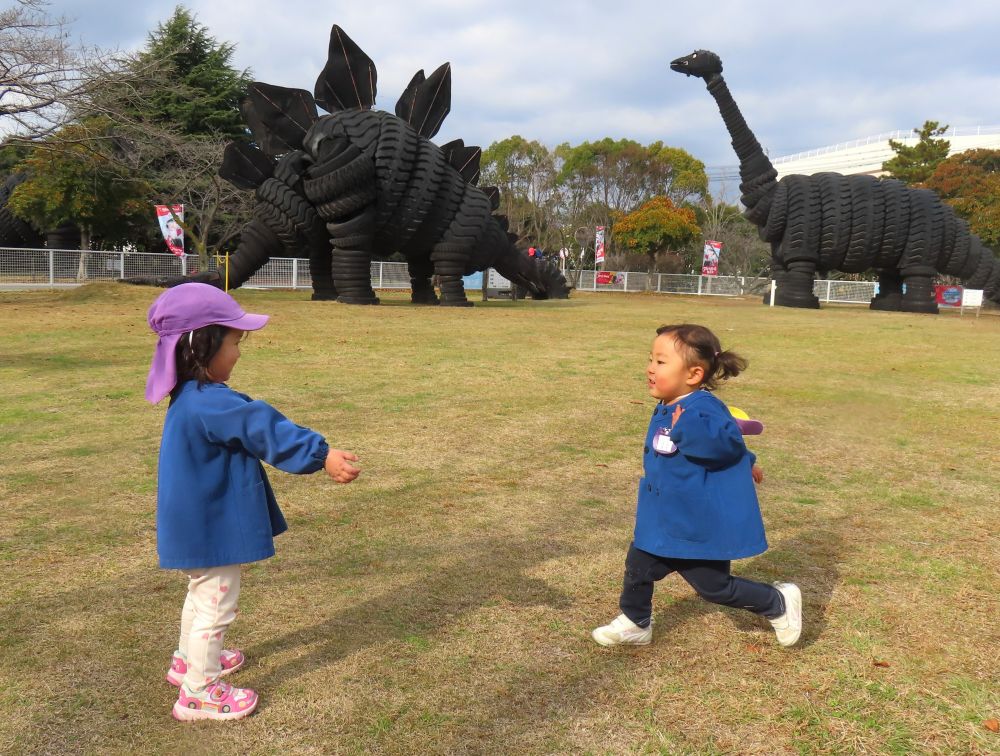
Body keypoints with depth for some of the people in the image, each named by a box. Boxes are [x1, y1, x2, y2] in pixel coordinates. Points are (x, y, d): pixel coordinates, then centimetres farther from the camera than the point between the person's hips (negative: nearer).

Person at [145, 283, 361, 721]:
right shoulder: (211, 403, -29)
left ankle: (189, 661, 48)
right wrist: (321, 455, -35)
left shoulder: (191, 397, 6)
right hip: (212, 526, -11)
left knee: (202, 595, 29)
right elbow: (264, 429, -34)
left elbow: (251, 428, 16)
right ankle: (198, 693, 18)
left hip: (197, 523, 11)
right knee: (215, 606, 4)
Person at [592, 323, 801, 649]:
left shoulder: (703, 409, -26)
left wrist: (689, 429, -48)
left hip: (700, 525, -8)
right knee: (638, 566, 13)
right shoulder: (665, 410, 3)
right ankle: (635, 624, 35)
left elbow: (729, 443, -38)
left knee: (715, 586, 9)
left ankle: (779, 603, 31)